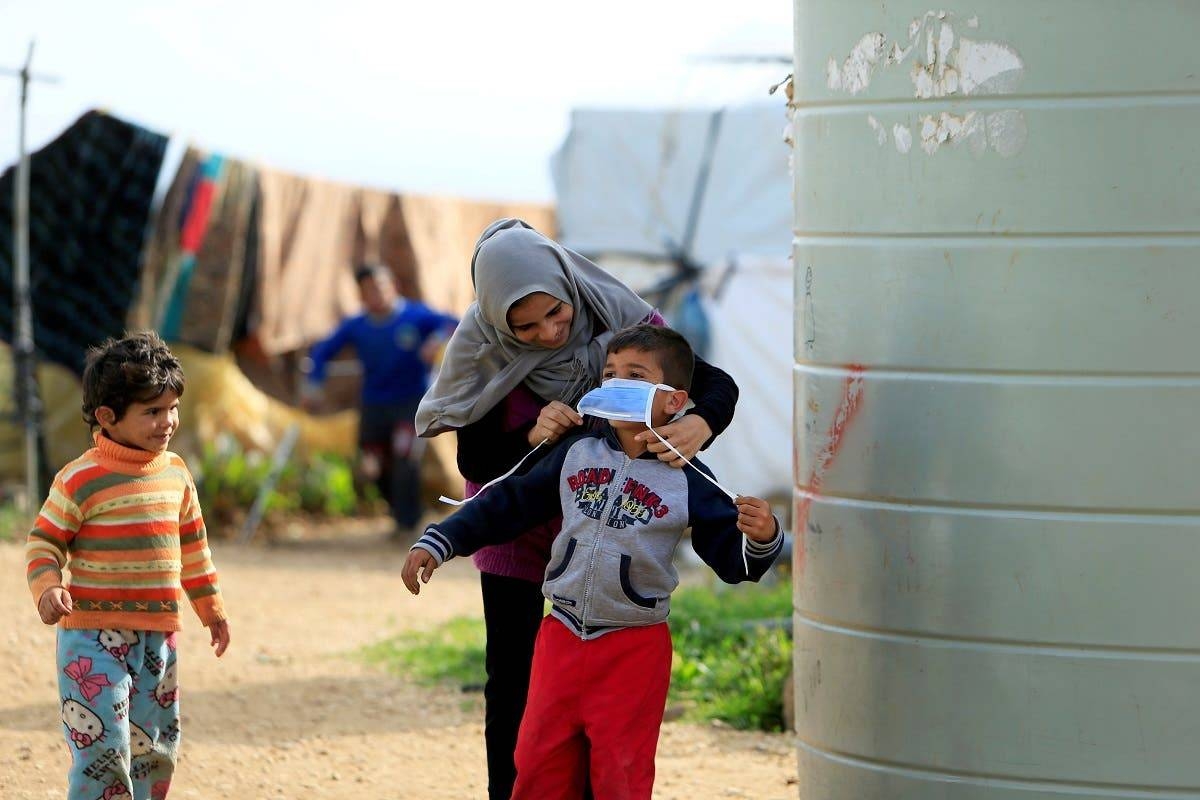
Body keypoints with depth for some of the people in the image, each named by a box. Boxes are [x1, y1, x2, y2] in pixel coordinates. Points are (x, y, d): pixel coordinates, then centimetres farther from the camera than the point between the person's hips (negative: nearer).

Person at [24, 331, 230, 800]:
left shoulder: (176, 474, 8)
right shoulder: (81, 480, -12)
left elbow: (192, 545, 20)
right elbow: (43, 541, -8)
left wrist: (210, 607, 26)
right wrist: (47, 588, -26)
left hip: (157, 635, 7)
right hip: (93, 636, -6)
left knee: (155, 749, 13)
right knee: (102, 746, -12)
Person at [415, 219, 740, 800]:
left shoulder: (617, 316, -22)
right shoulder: (481, 349, -22)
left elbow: (717, 384, -20)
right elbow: (474, 459, -17)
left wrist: (699, 425, -43)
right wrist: (531, 438, -37)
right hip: (517, 528, 0)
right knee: (511, 679, 2)